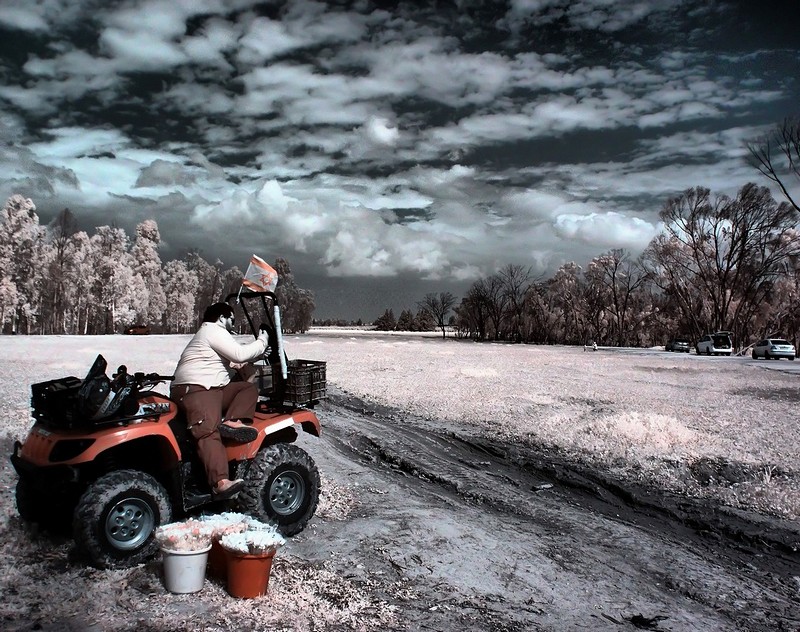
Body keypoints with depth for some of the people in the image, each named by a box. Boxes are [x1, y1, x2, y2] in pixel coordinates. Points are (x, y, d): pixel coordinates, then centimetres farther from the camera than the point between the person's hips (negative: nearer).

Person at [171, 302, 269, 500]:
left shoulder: (214, 333, 29)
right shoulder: (213, 331, -4)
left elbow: (233, 361, 30)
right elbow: (240, 354, -14)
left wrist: (257, 356, 21)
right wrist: (261, 342, 0)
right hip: (195, 389, -11)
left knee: (249, 388, 6)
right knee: (208, 432, -27)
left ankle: (232, 422, -19)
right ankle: (220, 482, -44)